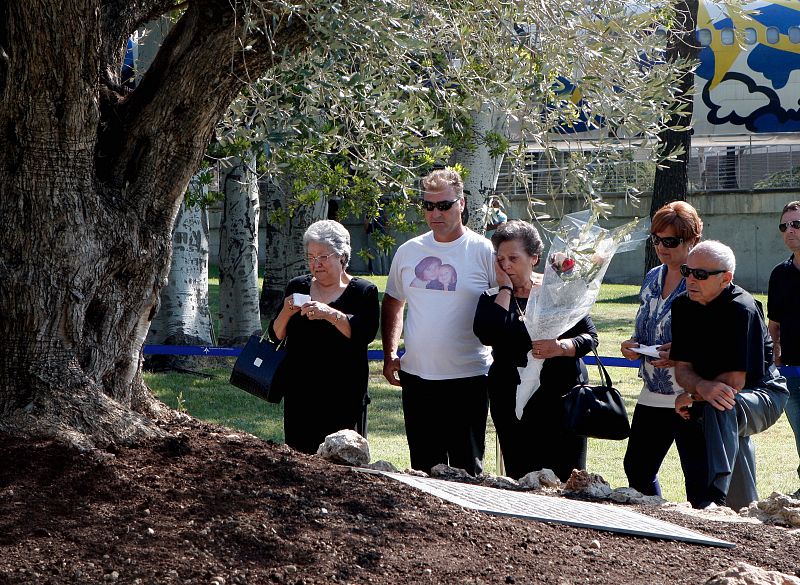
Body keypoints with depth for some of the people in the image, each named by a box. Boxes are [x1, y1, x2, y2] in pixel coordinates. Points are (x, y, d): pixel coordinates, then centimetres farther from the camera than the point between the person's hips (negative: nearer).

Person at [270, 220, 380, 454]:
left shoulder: (363, 292, 2)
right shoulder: (297, 287, 14)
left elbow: (366, 333, -15)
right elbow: (275, 336, 11)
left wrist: (331, 314, -26)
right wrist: (286, 312, -8)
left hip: (344, 397, -4)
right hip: (300, 394, 4)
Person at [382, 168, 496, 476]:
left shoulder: (484, 251, -6)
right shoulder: (409, 251, 8)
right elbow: (393, 302, 20)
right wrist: (389, 354, 12)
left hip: (468, 378, -4)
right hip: (416, 377, 4)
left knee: (467, 469, 2)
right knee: (423, 468, 12)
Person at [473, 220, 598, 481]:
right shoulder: (493, 298, 8)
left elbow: (590, 337, 5)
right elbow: (488, 335, -14)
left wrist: (561, 347, -15)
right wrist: (505, 289, -6)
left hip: (562, 400, -1)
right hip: (513, 406, 1)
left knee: (567, 479, -2)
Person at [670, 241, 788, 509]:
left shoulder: (741, 310, -23)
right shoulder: (683, 306, -1)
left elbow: (734, 381, -26)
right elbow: (682, 370, -5)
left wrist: (692, 396, -15)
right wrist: (703, 387, -28)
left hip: (763, 398, -8)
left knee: (720, 407, -34)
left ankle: (715, 497, -45)